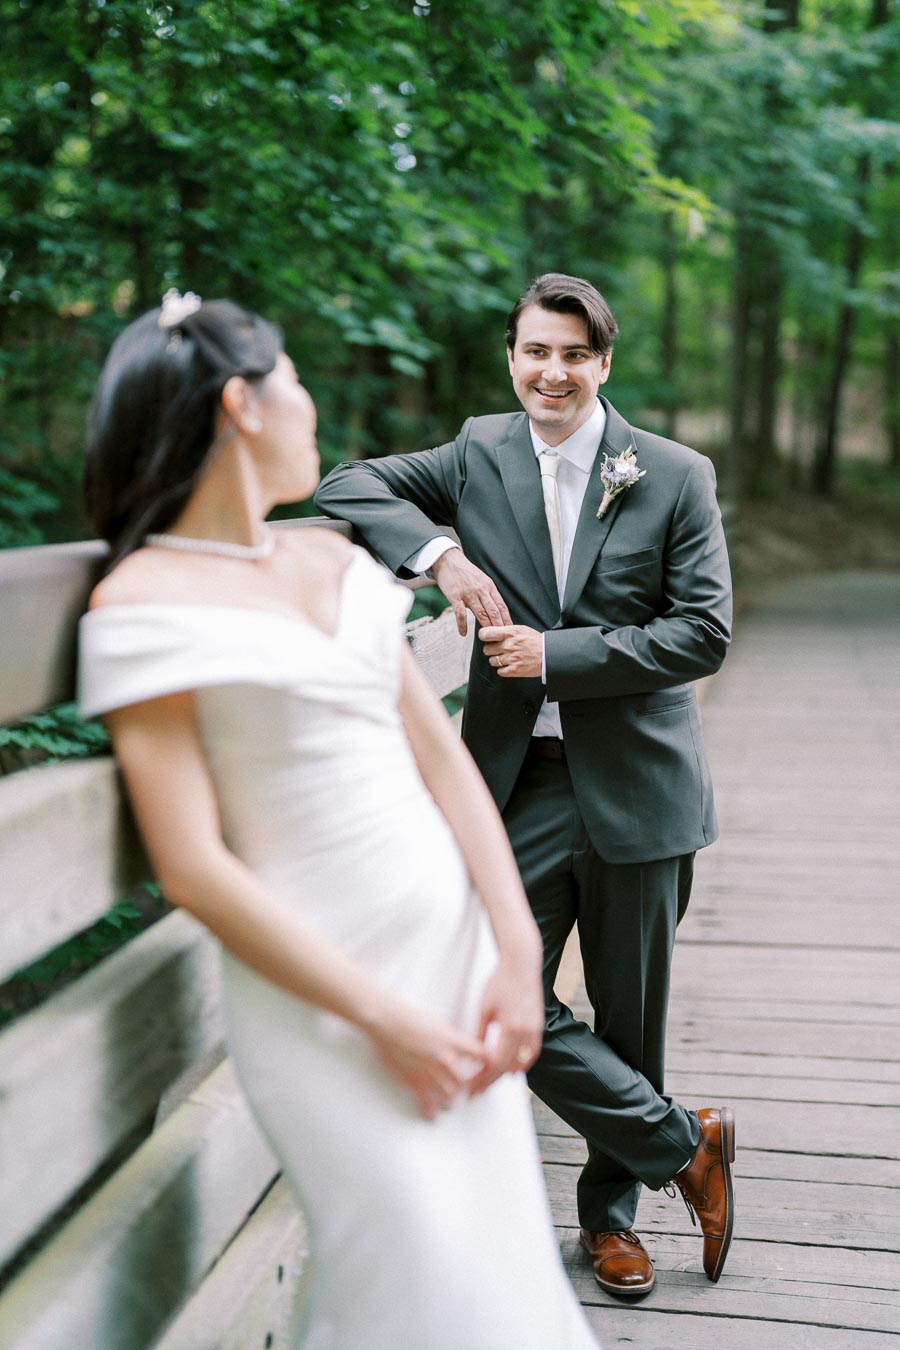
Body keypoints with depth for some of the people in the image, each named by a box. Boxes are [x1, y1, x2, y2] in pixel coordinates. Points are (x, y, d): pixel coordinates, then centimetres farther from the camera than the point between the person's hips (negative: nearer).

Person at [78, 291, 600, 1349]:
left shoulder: (331, 558, 10)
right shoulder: (143, 602, -10)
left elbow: (438, 753, 7)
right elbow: (193, 867, -15)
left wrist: (517, 951, -2)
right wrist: (383, 1019, -15)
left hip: (456, 942, 7)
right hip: (319, 987, -6)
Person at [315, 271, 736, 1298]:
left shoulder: (675, 476, -1)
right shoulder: (478, 457, 5)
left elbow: (704, 629, -7)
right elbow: (347, 484, 1)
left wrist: (555, 656, -15)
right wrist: (438, 552, -17)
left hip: (634, 782, -1)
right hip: (519, 784, 2)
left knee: (628, 1017, 10)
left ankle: (610, 1210, 34)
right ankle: (685, 1147, 18)